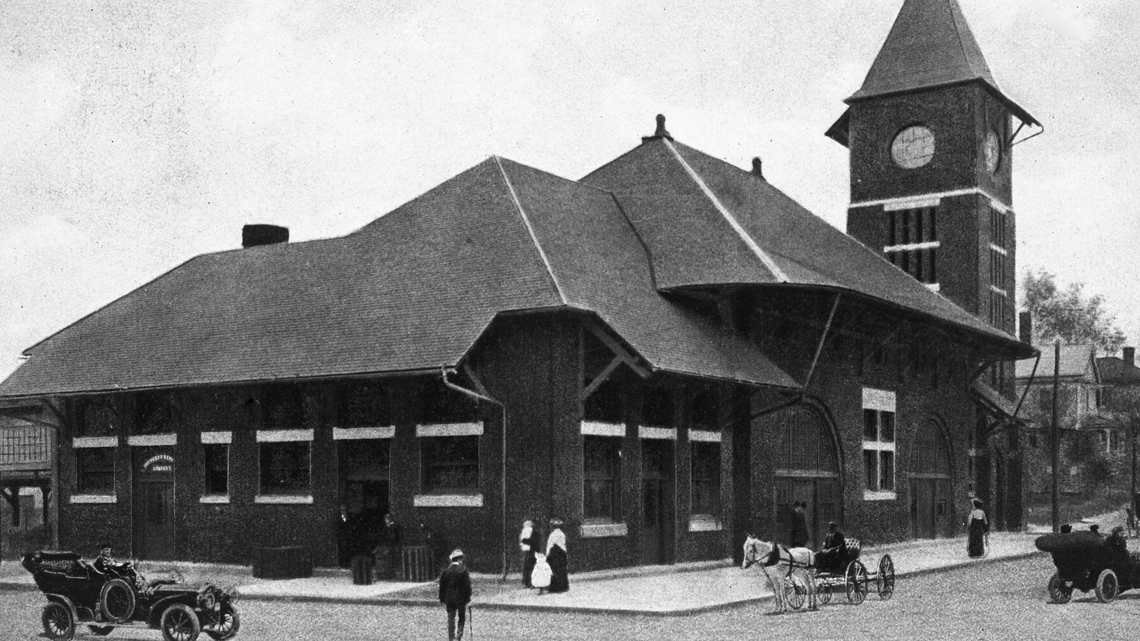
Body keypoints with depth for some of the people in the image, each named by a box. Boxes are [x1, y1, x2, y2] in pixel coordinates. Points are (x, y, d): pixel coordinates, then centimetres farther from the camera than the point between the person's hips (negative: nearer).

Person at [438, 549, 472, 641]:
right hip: (461, 599, -3)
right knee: (462, 617, 12)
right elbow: (467, 585, -10)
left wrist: (442, 599, 12)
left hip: (449, 599, 3)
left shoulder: (445, 571, 1)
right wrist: (468, 597, -2)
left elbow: (441, 586, 5)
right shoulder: (463, 570, -11)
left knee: (451, 618, 10)